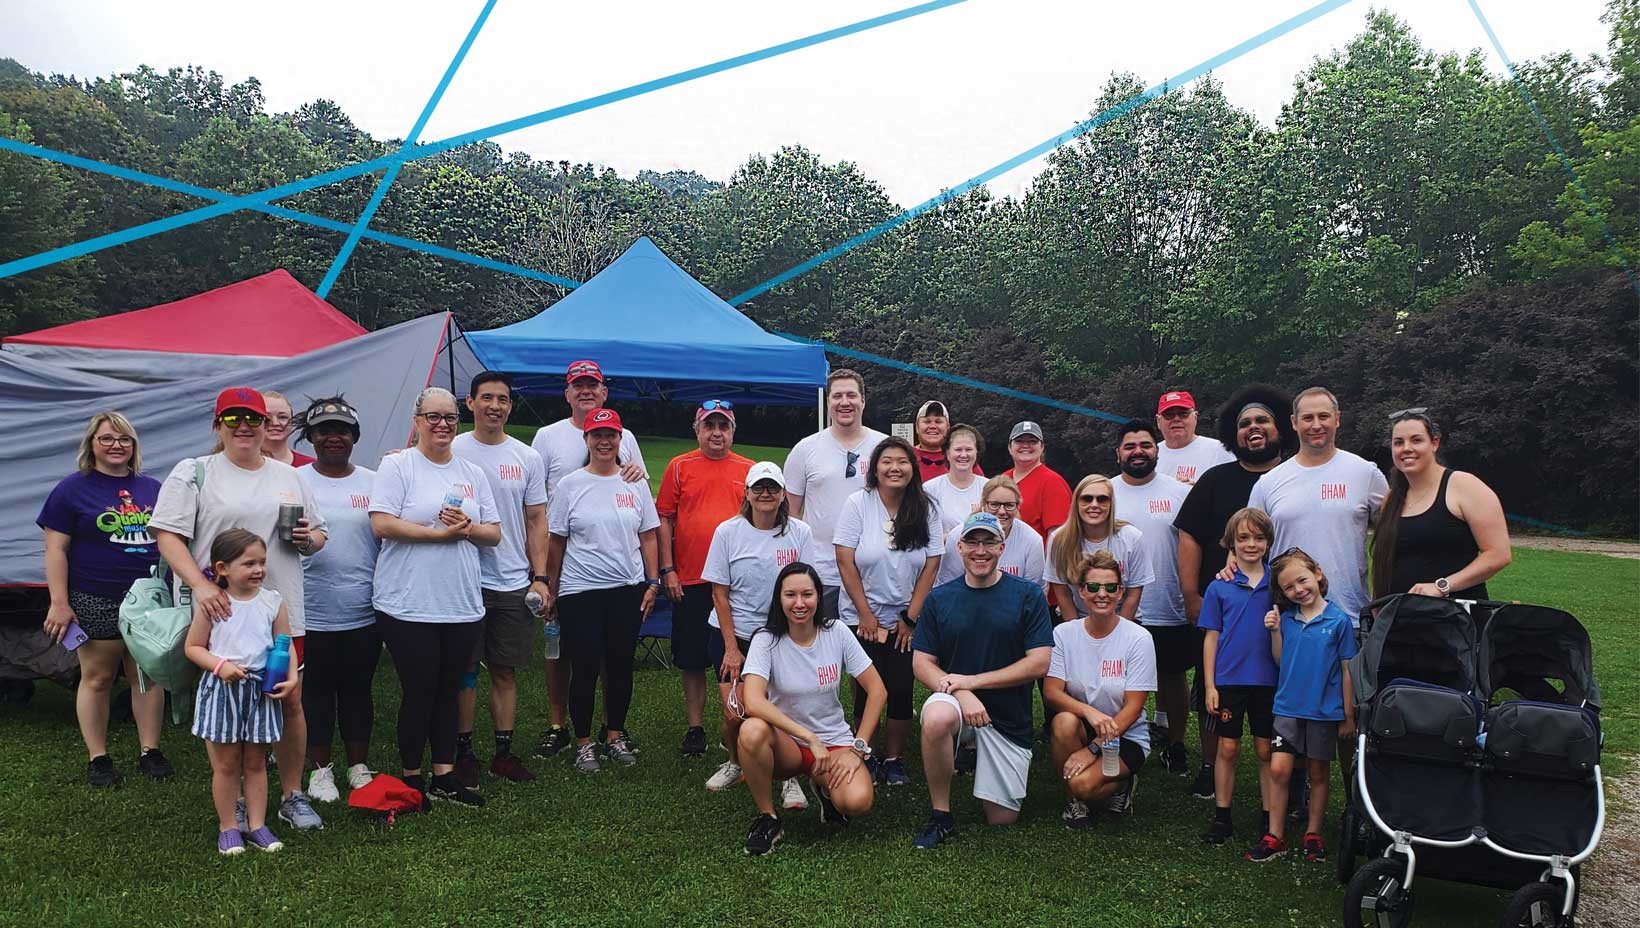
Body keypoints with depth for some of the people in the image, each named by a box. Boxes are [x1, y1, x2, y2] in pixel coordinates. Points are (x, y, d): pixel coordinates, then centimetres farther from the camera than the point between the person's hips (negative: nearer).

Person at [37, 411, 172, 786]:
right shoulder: (72, 488, 0)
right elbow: (56, 549, -3)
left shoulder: (152, 488, 11)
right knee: (97, 678, 3)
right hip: (95, 602, -3)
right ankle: (97, 758, 13)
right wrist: (59, 602, -10)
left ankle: (150, 750, 15)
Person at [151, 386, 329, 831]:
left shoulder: (289, 476, 15)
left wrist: (309, 538, -2)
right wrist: (200, 583, -21)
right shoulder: (193, 473, 2)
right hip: (220, 612, -3)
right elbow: (168, 535, -7)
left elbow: (319, 534, 23)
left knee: (291, 701, 5)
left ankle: (292, 795, 20)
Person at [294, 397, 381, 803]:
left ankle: (359, 766, 24)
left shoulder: (374, 483, 6)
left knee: (358, 690, 11)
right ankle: (320, 769, 22)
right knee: (316, 691, 8)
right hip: (311, 613, -1)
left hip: (364, 613, 2)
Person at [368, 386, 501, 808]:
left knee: (448, 692, 12)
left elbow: (494, 533, 12)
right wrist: (441, 533, -15)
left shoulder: (472, 473, 13)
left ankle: (444, 777, 21)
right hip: (408, 604, -5)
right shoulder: (397, 465, -1)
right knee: (419, 692, 1)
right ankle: (411, 779, 17)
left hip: (463, 605, 5)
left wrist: (467, 528, -10)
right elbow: (381, 524, -13)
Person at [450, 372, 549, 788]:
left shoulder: (528, 457, 7)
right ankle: (463, 752, 16)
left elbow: (536, 522, 9)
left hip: (514, 583, 3)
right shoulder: (452, 452, -1)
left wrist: (540, 577, 2)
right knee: (464, 671, 5)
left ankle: (504, 751, 19)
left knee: (505, 671, 9)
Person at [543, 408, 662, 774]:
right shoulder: (570, 485, 0)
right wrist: (551, 591, 2)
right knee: (586, 668, 0)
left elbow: (648, 537, 10)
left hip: (628, 589, 3)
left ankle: (615, 736, 25)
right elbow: (555, 542, 2)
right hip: (580, 592, -2)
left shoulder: (635, 484, 7)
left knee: (621, 665, 9)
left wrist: (652, 582, 4)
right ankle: (583, 743, 15)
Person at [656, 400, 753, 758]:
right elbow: (664, 520, 2)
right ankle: (695, 727, 20)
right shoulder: (679, 467, 2)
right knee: (692, 659, 8)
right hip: (690, 580, 0)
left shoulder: (748, 469, 5)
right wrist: (667, 570, -4)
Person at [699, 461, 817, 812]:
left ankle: (789, 777, 9)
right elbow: (720, 593, -1)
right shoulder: (728, 532, -2)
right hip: (732, 635, 0)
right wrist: (732, 648, -6)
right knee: (736, 714, -7)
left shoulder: (800, 532, -1)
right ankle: (736, 762, 25)